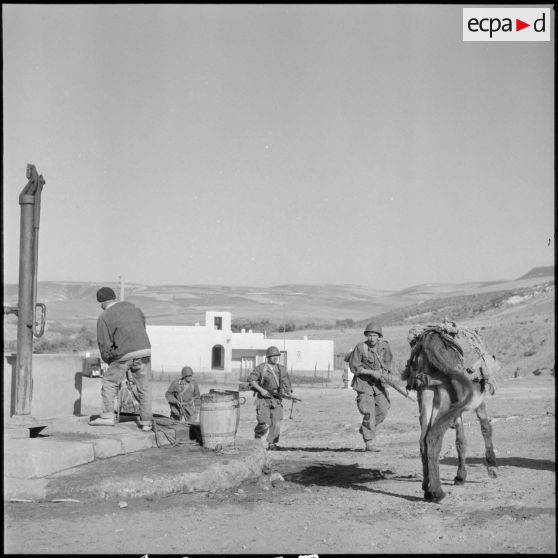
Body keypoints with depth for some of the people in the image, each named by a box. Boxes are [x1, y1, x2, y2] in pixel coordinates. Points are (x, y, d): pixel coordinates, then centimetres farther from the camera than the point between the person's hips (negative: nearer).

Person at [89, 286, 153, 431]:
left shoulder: (104, 317, -3)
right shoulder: (130, 306, 12)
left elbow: (104, 344, -3)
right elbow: (142, 319, 31)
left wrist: (107, 360, 16)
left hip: (124, 354, -4)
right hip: (144, 350, 4)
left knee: (109, 382, 13)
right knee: (144, 386, 11)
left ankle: (107, 416, 8)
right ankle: (146, 422, 12)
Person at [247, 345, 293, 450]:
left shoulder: (282, 369, 11)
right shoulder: (261, 368, -1)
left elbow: (286, 383, 15)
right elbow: (251, 380, -2)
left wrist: (289, 393, -3)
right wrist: (261, 389, -13)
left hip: (276, 400, 4)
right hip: (263, 399, -3)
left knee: (276, 423, -7)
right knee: (265, 424, -10)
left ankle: (271, 443, 7)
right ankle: (258, 433, 21)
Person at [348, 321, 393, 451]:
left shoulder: (384, 346, -2)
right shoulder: (360, 348, -17)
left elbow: (387, 361, 14)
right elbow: (354, 367, -15)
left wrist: (386, 374, -4)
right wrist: (372, 372, -20)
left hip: (378, 383, 5)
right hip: (364, 383, -5)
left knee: (383, 411, 2)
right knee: (369, 413, -11)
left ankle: (364, 429, 26)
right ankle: (369, 443, -6)